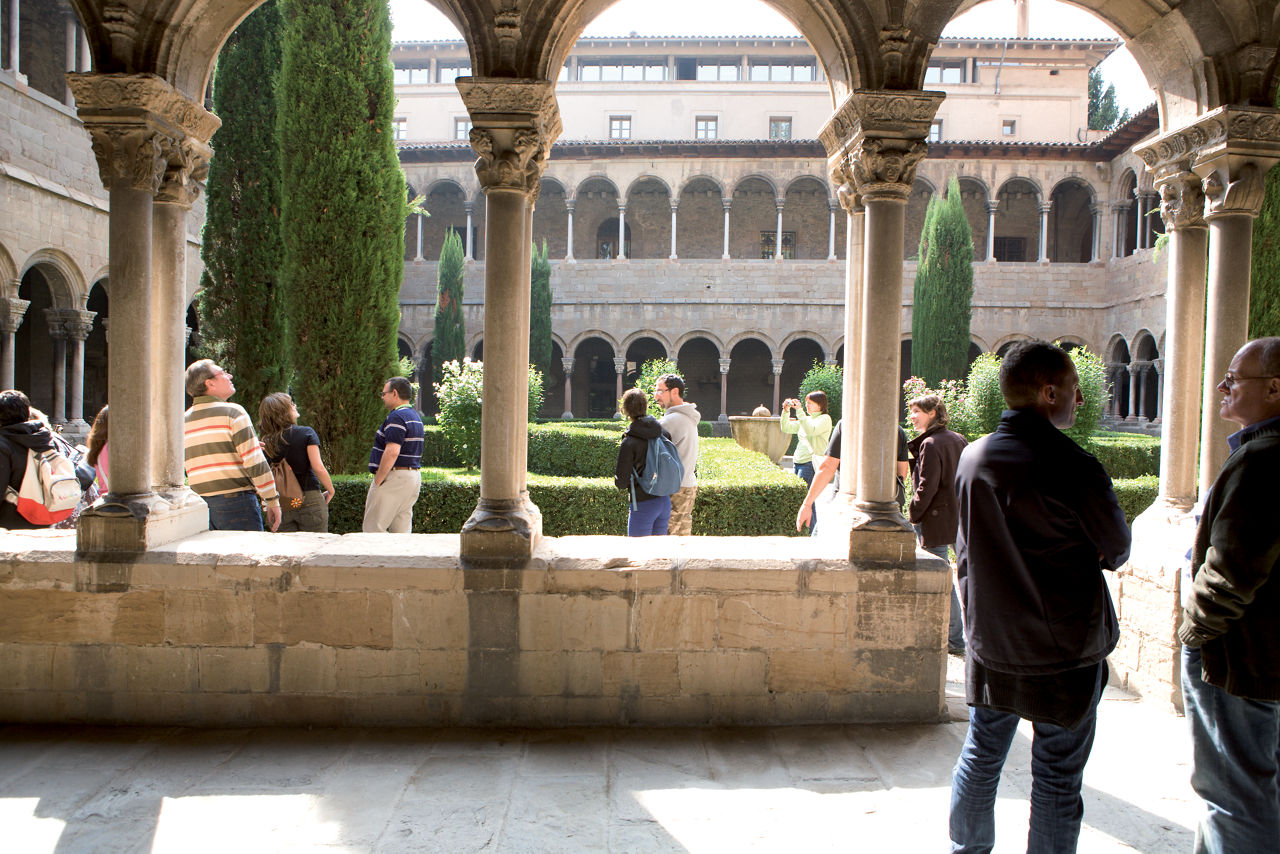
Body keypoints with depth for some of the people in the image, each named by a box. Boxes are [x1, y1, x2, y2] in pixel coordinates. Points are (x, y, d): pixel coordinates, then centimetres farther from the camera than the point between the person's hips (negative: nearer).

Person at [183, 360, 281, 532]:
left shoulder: (184, 421, 12)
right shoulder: (233, 412, -7)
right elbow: (256, 464, -12)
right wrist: (272, 502, -6)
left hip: (200, 504, 6)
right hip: (236, 502, -6)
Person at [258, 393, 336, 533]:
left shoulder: (266, 442, 3)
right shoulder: (306, 433, -7)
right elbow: (318, 468, -12)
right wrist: (330, 490, 1)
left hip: (282, 506, 4)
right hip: (310, 500, -4)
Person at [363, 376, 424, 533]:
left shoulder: (396, 417, -14)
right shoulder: (415, 416, 17)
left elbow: (392, 452, -24)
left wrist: (377, 481, -18)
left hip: (394, 477, -10)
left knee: (373, 528, -4)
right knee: (402, 530, 10)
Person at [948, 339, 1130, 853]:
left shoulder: (971, 459, -3)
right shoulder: (1074, 468, -20)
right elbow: (1117, 551, -4)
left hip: (990, 648, 5)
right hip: (1064, 652, -5)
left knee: (980, 758, 19)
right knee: (1056, 779, 9)